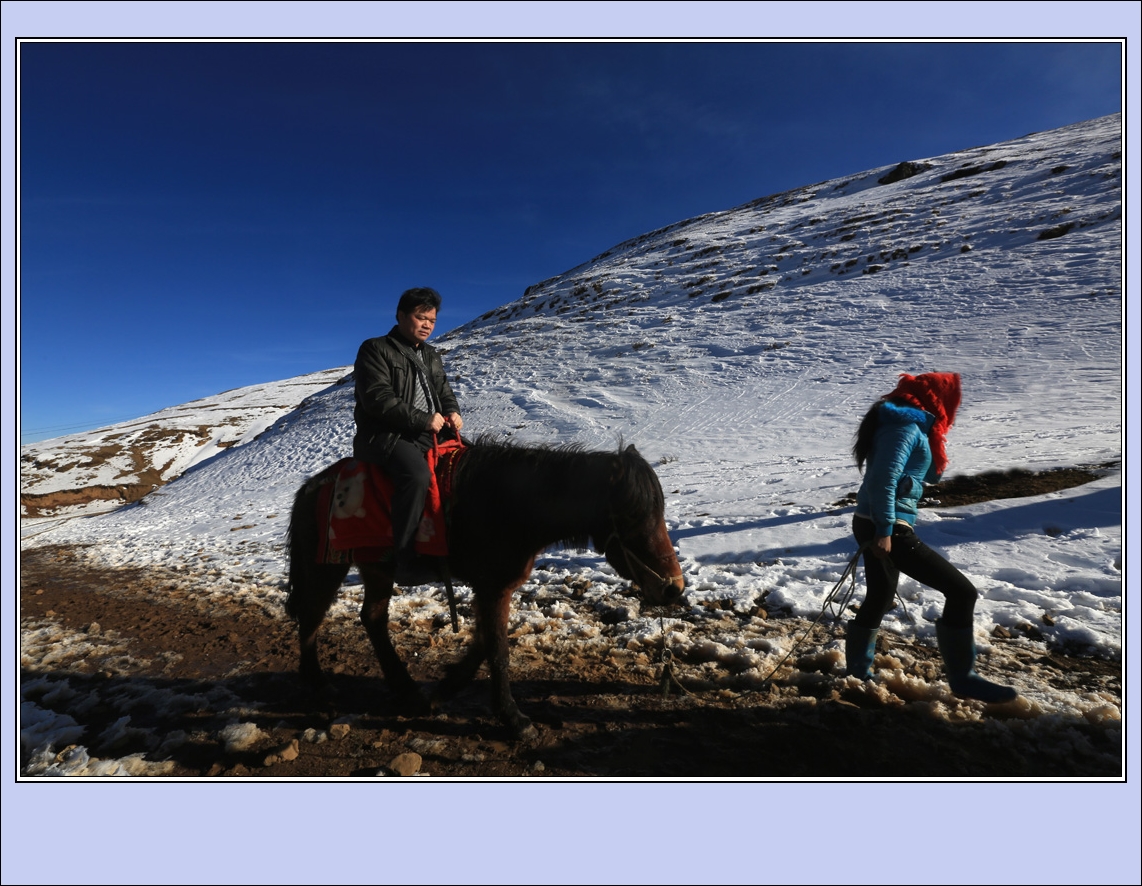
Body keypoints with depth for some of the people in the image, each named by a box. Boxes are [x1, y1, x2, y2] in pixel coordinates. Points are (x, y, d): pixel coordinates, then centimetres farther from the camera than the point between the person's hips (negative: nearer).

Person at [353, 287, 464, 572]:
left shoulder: (431, 356, 20)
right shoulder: (375, 350, -2)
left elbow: (444, 392, 24)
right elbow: (378, 399, -15)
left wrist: (453, 412, -1)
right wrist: (423, 420, -19)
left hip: (429, 436, 8)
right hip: (385, 436, -7)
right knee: (417, 471, -36)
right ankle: (407, 557, -30)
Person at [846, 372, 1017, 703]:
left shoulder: (913, 425, 18)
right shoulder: (908, 426, -13)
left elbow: (930, 475, 25)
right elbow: (883, 477, -23)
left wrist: (935, 440, 11)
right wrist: (884, 530, -24)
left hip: (874, 525, 11)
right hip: (887, 528, -11)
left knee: (879, 600, 22)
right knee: (961, 591, -6)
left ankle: (856, 671, 35)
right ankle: (961, 677, 7)